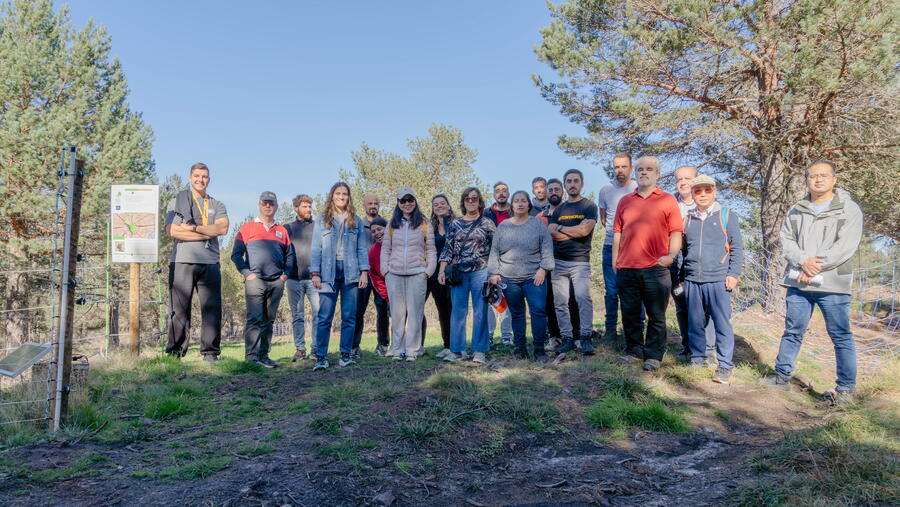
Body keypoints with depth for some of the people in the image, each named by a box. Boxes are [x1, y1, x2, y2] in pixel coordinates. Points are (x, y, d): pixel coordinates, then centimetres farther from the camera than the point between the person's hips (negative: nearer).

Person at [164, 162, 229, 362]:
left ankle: (210, 353, 5)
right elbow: (172, 230, -5)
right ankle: (175, 353, 6)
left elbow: (222, 228, -1)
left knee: (212, 308, -1)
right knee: (179, 310, -1)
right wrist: (208, 233, -5)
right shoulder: (176, 202, 12)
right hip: (182, 261, -2)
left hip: (210, 263, 2)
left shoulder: (217, 205, 19)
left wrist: (193, 227, -9)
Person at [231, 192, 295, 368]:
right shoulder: (247, 228, 7)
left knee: (269, 320, 8)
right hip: (255, 280, -4)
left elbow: (290, 255, 21)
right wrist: (247, 273, -6)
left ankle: (264, 355, 13)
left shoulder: (282, 231, 17)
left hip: (276, 282, 4)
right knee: (255, 319, -10)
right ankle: (251, 356, -10)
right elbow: (236, 254, 3)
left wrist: (286, 274, 7)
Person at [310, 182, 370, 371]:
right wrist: (315, 273, -4)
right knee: (325, 317, -5)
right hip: (329, 273, -1)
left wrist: (364, 271, 0)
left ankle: (346, 354, 11)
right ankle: (321, 357, -1)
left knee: (349, 316, 3)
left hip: (350, 273, 2)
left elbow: (362, 248, 9)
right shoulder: (321, 221, 8)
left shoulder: (356, 222, 12)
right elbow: (316, 249, 4)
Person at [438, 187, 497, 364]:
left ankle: (479, 351, 6)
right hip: (458, 273, 2)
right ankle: (456, 350, 10)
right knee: (457, 311, 2)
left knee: (480, 311, -1)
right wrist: (442, 270, 1)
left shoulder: (487, 224, 5)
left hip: (480, 271, -2)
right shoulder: (455, 224, 10)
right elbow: (448, 249, 10)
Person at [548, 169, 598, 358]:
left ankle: (586, 338, -10)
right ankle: (567, 338, 8)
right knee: (560, 302, 1)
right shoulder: (558, 209, 17)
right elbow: (551, 233, 3)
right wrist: (575, 233, -7)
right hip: (559, 261, 4)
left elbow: (584, 230, -10)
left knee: (583, 298, -17)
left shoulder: (589, 206, 5)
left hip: (580, 261, -4)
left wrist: (560, 228, 0)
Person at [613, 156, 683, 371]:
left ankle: (653, 356, 14)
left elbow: (676, 233, 1)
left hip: (655, 268, -3)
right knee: (630, 314, 10)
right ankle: (633, 351, 24)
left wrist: (671, 255, -14)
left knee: (656, 316, 3)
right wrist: (615, 261, 11)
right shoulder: (625, 201, 14)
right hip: (626, 269, 3)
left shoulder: (667, 200, 5)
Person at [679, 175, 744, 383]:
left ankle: (724, 366, 4)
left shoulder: (726, 216, 3)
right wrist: (682, 275, 14)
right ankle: (697, 360, 20)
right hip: (692, 281, 4)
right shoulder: (687, 218, 13)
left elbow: (737, 248, 2)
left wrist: (733, 274, -6)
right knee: (695, 324, 9)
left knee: (722, 325, -2)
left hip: (718, 280, -3)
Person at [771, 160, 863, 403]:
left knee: (841, 336, 2)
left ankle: (846, 387, 11)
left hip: (832, 284, -3)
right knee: (792, 331, 11)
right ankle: (782, 375, 21)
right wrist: (804, 261, -13)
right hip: (798, 282, 4)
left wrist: (815, 267, -15)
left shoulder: (849, 210, 1)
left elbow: (845, 246, -10)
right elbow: (786, 240, 5)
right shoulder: (796, 211, 14)